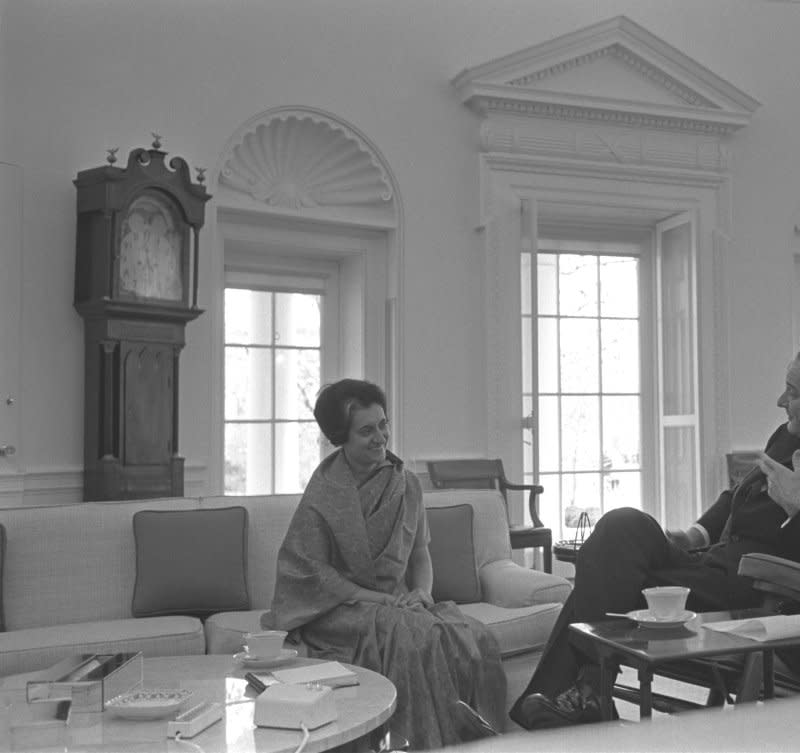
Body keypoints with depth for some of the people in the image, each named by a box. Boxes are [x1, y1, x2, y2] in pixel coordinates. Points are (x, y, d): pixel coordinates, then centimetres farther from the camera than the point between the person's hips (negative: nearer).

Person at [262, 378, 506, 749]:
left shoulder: (406, 483, 8)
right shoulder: (325, 492, -8)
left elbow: (420, 552, 14)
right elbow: (311, 569, -10)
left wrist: (421, 591, -8)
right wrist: (378, 599, -17)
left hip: (399, 602, 5)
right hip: (340, 607, -5)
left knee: (476, 638, -20)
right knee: (415, 637, -33)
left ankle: (471, 735, -8)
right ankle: (424, 742, -18)